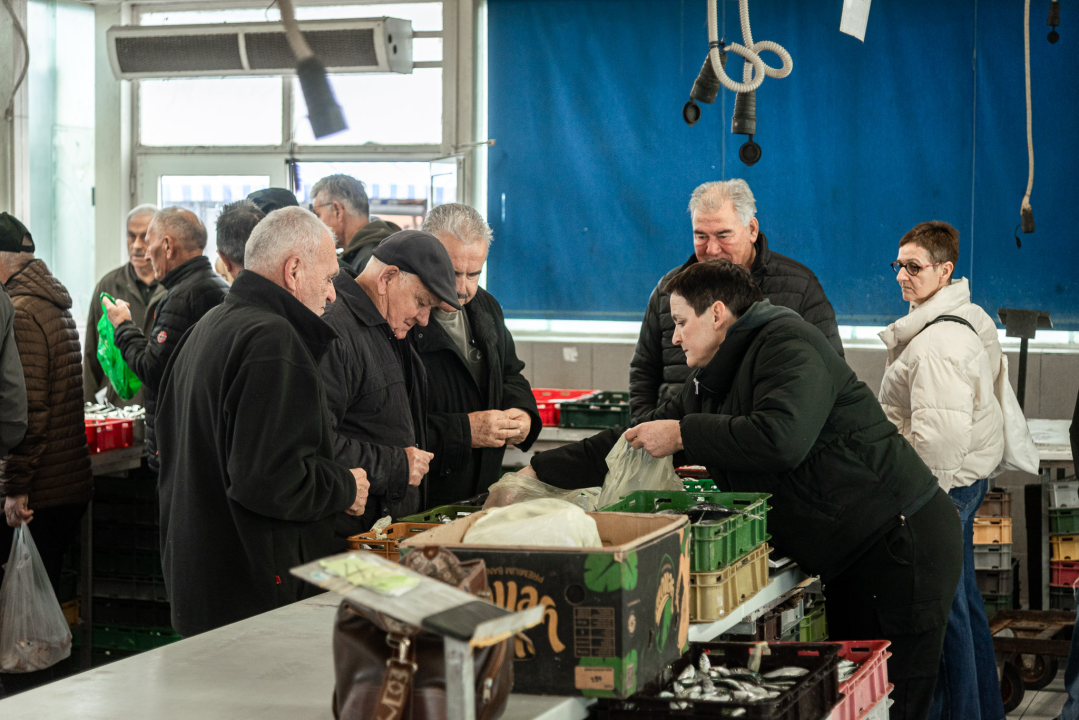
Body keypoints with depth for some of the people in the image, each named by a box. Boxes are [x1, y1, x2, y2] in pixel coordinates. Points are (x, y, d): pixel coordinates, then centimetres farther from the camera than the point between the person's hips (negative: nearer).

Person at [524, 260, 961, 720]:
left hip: (902, 540, -10)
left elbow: (780, 438, -30)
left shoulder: (787, 343, -13)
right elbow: (631, 441, 22)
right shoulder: (711, 381, 16)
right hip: (848, 559, 10)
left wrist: (682, 435, -18)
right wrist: (537, 472, 19)